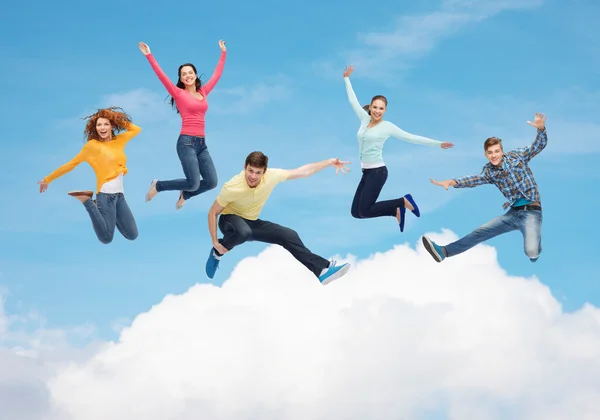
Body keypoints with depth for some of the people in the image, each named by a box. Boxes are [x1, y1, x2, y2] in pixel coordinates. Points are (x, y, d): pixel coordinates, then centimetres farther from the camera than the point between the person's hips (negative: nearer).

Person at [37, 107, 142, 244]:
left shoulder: (119, 141, 11)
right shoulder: (92, 145, -3)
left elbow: (137, 129, 27)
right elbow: (71, 164, 3)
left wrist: (119, 120, 13)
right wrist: (48, 179, 6)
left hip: (120, 195, 6)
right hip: (106, 194, -6)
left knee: (132, 235, 4)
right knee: (106, 238, -14)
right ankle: (87, 201, 2)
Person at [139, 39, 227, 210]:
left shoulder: (203, 92, 14)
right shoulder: (178, 93, 1)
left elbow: (217, 74, 25)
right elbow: (161, 75, -6)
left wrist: (223, 53, 30)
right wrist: (149, 55, -12)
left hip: (202, 143, 6)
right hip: (186, 142, -6)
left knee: (211, 182, -2)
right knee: (194, 183, -14)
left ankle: (185, 194, 26)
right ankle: (157, 185, 9)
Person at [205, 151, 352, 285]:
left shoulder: (272, 176, -20)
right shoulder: (231, 187, -30)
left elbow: (304, 171, -8)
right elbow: (213, 213, -17)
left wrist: (330, 162, -12)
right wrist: (215, 242, -20)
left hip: (252, 223, 5)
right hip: (230, 219, -5)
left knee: (289, 235, -7)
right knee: (244, 232, -40)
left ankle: (323, 270, 0)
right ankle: (216, 253, -11)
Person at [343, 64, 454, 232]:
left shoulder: (387, 126, -5)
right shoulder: (365, 119, 9)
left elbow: (411, 137, -3)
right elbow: (353, 100, 19)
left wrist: (438, 144, -5)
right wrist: (346, 78, 25)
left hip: (377, 172, -7)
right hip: (366, 172, 7)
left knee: (364, 211, -13)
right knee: (356, 212, 2)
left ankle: (403, 202, 3)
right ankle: (397, 210, 13)